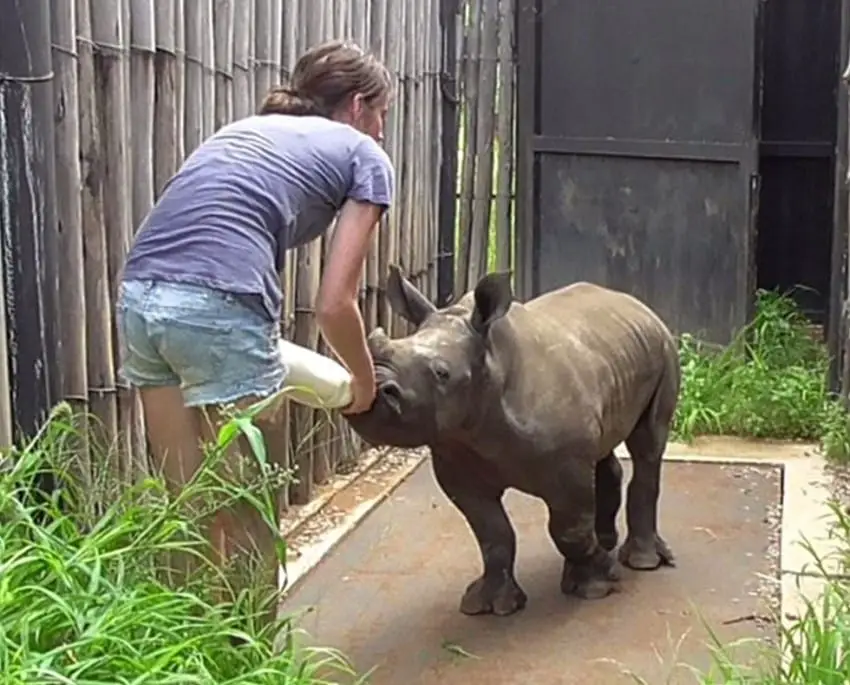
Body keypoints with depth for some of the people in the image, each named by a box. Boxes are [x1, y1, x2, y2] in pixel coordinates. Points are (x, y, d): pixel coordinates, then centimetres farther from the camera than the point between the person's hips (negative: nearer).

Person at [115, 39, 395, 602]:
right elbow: (334, 305, 5)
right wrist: (365, 380, 22)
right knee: (246, 525, 9)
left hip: (140, 296, 7)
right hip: (218, 308, -7)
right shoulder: (364, 156, 13)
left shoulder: (248, 128, 30)